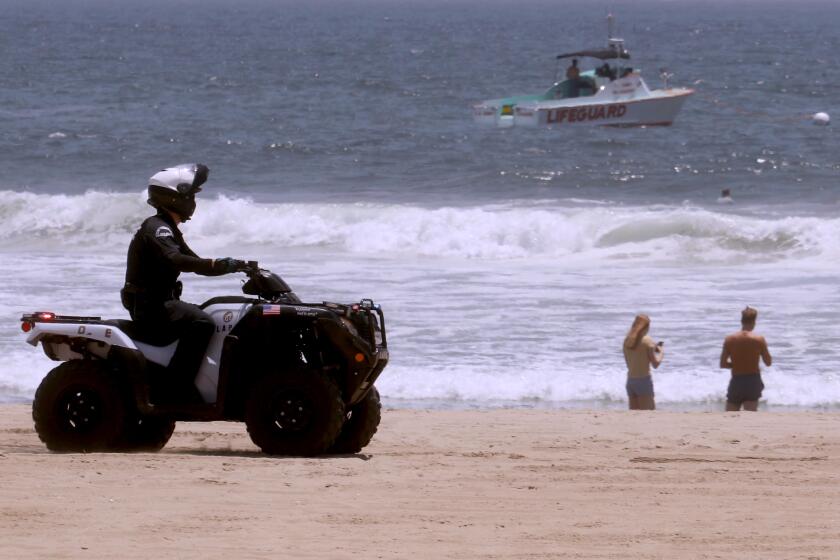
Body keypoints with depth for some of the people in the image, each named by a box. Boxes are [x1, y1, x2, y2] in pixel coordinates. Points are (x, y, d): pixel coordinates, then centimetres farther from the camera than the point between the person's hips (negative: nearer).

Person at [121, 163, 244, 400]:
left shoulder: (168, 229, 21)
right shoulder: (156, 228, -14)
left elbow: (192, 261, 23)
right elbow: (173, 259, -33)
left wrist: (233, 265, 10)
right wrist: (217, 265, -39)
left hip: (157, 302, 11)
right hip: (150, 303, -11)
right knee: (202, 323, -28)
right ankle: (179, 385, -29)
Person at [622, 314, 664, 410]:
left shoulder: (627, 340, 8)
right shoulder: (647, 340, -10)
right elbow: (655, 364, -10)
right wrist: (661, 353, 11)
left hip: (630, 381, 6)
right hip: (644, 380, -6)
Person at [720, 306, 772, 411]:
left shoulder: (729, 339, -2)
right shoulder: (759, 340, -7)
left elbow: (723, 364, 1)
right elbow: (768, 362, 1)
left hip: (736, 382, 2)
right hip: (753, 381, -2)